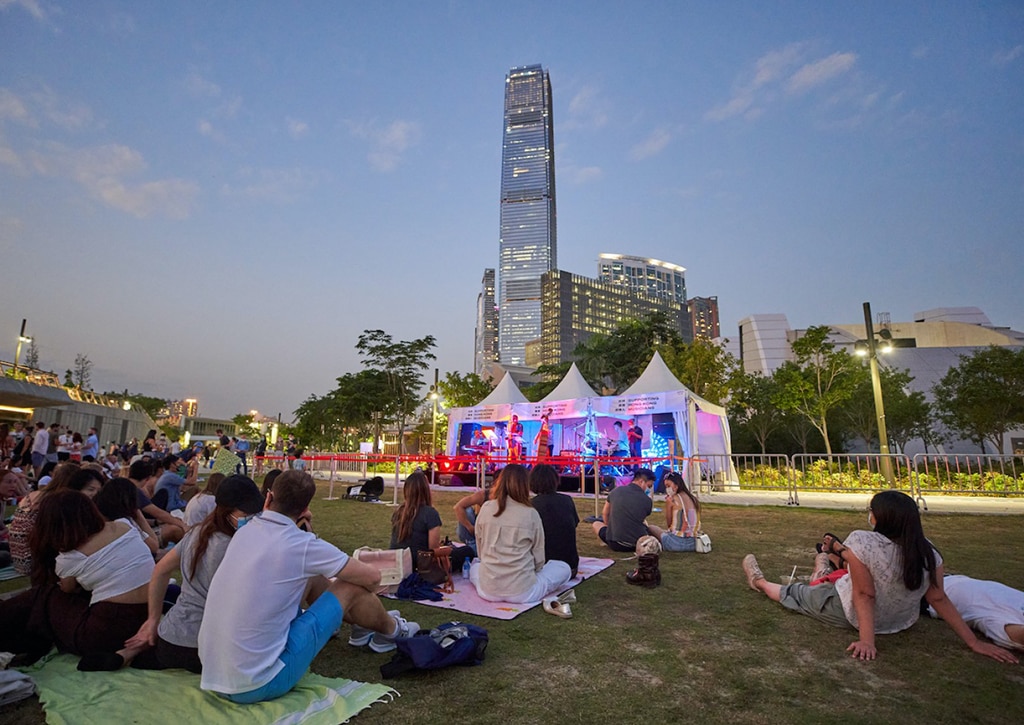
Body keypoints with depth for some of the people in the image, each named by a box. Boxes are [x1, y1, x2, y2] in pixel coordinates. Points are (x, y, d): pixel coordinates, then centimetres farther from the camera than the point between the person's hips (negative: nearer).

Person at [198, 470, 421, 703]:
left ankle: (364, 625, 41)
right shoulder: (301, 545, -19)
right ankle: (390, 630, 32)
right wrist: (364, 591, 15)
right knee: (350, 587, 0)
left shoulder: (243, 532, 0)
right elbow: (372, 578, -5)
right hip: (259, 685, -7)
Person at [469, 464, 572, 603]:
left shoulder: (485, 509, -3)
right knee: (564, 568, 20)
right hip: (522, 592, -2)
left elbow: (480, 551, 6)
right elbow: (539, 559, -2)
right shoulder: (531, 514, -11)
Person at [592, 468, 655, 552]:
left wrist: (611, 528, 29)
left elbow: (605, 514, 12)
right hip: (639, 544, 0)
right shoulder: (647, 500, -6)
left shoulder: (616, 491, -2)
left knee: (596, 524, 26)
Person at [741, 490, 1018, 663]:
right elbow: (939, 599, -12)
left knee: (794, 592, 18)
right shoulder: (928, 551, -17)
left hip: (854, 616, -5)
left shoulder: (862, 542, -34)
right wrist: (974, 642, -3)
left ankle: (759, 582, 44)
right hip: (902, 620, 5)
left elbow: (865, 596, -30)